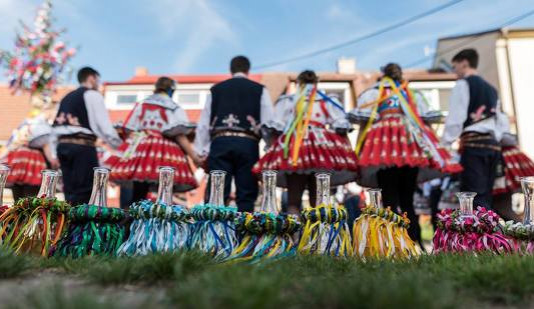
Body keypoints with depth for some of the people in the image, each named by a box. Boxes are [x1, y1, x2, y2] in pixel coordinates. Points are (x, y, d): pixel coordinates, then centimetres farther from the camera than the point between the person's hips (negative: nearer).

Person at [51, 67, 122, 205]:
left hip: (62, 145, 8)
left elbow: (55, 127, 20)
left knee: (70, 190, 10)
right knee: (84, 191, -6)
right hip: (82, 146, -8)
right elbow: (103, 124, -6)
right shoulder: (92, 94, 2)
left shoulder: (67, 98, 24)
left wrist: (55, 151, 20)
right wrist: (118, 144, 1)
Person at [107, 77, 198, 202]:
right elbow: (180, 136, -8)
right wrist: (195, 157, -8)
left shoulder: (141, 104, 16)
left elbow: (130, 131, 13)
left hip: (140, 150, 4)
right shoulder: (174, 108, 3)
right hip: (164, 154, -4)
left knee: (138, 195, 10)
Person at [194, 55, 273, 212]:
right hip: (248, 143, -1)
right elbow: (269, 123, 3)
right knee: (246, 195, 4)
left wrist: (201, 151, 14)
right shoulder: (260, 90, 12)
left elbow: (203, 123, 12)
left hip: (220, 142, 1)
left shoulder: (216, 89, 17)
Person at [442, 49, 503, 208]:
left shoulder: (463, 84, 1)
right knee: (485, 197, 9)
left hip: (473, 143, -8)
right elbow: (499, 122, 21)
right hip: (493, 144, 8)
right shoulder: (491, 89, 24)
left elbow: (455, 118, -8)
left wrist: (444, 144, -6)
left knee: (475, 196, -12)